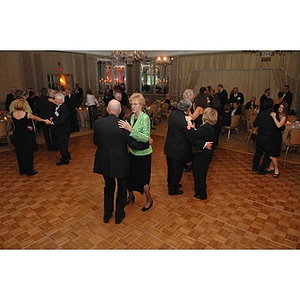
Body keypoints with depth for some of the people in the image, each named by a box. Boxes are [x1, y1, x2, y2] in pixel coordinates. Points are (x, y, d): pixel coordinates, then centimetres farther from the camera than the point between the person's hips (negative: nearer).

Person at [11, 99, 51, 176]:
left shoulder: (12, 114, -2)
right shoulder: (27, 114, -13)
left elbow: (15, 124, 9)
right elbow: (36, 118, 4)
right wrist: (45, 120, 22)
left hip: (16, 135, 5)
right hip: (25, 135, -4)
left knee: (19, 153, 17)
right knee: (28, 153, 8)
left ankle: (22, 169, 29)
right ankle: (29, 170, 15)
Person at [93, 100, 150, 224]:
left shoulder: (98, 123, -9)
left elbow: (96, 142, 2)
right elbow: (133, 144, -14)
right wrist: (147, 143, 2)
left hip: (104, 162, 3)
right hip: (120, 162, -3)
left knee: (108, 187, 24)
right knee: (122, 188, 19)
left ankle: (107, 214, 35)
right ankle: (119, 215, 32)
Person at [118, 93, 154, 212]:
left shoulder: (145, 118, -18)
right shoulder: (132, 116, 4)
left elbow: (146, 137, -30)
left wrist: (130, 129, -34)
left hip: (143, 154, -7)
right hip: (133, 152, 7)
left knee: (142, 179, 4)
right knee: (129, 175, 15)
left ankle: (149, 200, 30)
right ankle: (130, 196, 42)